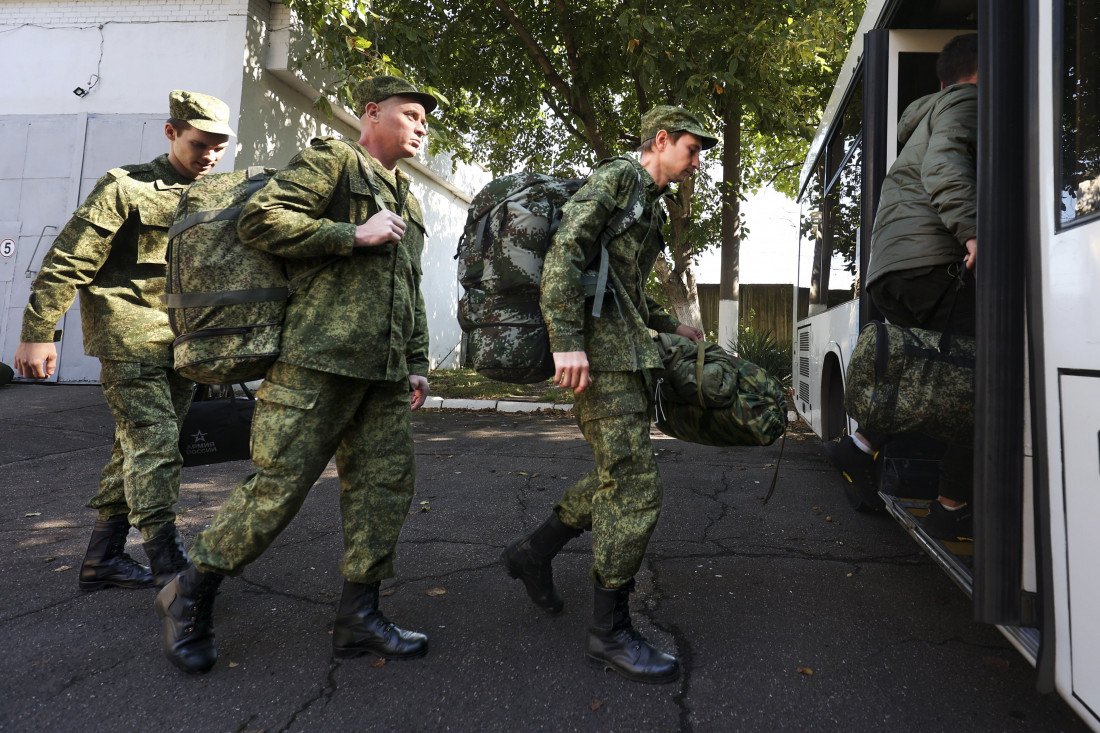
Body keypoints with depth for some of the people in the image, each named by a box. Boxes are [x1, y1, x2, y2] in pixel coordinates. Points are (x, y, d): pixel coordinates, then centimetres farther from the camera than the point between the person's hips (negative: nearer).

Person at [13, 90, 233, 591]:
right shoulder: (127, 187, -5)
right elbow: (68, 261, -7)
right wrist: (38, 333, -9)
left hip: (181, 343, 7)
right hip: (130, 338, -6)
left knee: (136, 446, 11)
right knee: (154, 442, -11)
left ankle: (102, 558, 23)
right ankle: (167, 562, -5)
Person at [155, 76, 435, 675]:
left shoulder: (408, 202, 26)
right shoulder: (333, 160, 2)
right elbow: (258, 220, -10)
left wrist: (417, 365, 19)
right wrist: (355, 235, -12)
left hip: (383, 375, 8)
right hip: (318, 361, -8)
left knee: (388, 482, 4)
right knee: (278, 486, -6)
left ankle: (358, 616, 15)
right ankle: (191, 594, 16)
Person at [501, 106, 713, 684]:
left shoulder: (649, 204, 26)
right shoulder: (617, 177, -4)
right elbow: (565, 250, -18)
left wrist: (671, 326, 32)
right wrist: (567, 342, -27)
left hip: (625, 353, 10)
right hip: (601, 353, -10)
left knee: (621, 476, 14)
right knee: (636, 488, -10)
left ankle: (533, 551, 27)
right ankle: (610, 632, 1)